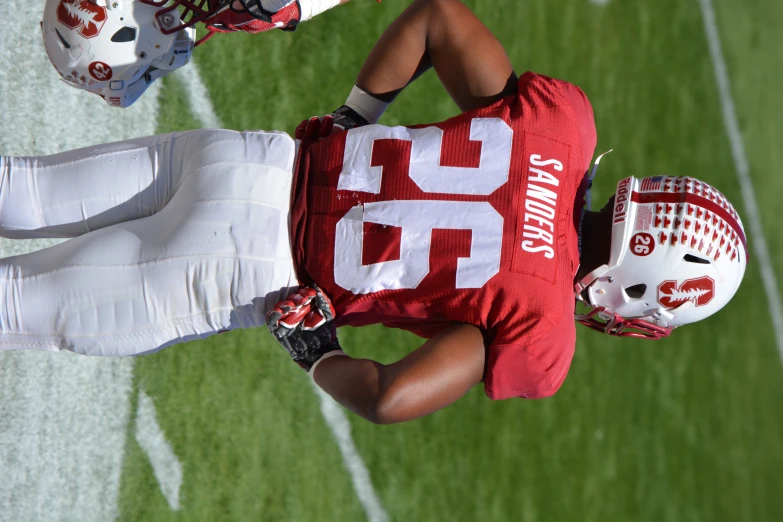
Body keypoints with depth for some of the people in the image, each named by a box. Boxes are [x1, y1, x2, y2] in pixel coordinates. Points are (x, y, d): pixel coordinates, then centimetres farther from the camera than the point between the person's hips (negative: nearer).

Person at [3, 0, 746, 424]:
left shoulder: (560, 120, -3)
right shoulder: (541, 335, -15)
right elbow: (391, 400, -22)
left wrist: (353, 114, 14)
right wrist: (315, 353, -2)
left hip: (254, 160, 6)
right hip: (247, 274, -6)